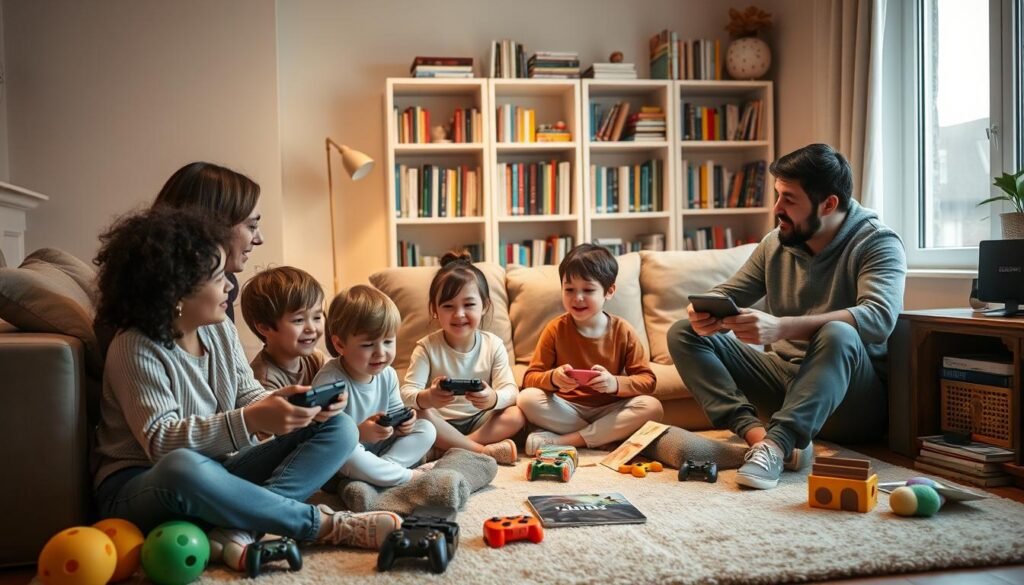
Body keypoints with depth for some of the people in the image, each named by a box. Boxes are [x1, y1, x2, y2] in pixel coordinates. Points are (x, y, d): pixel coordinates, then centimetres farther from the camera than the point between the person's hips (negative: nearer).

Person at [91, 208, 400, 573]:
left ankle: (238, 529, -27)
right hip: (139, 487, -7)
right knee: (183, 466, -45)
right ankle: (321, 524, -25)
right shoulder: (135, 349, -19)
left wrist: (302, 405, -18)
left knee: (339, 427, -4)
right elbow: (163, 442, -28)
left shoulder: (220, 328, 3)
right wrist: (252, 421, -40)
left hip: (216, 473, 7)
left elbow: (247, 396, 3)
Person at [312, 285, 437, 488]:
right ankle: (408, 476, -21)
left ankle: (383, 466, -22)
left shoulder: (387, 374, -2)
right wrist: (359, 433, -38)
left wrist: (402, 422, -10)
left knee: (426, 429, -3)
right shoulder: (330, 381, -24)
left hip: (375, 448, 7)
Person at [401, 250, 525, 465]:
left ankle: (449, 447, -28)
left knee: (517, 415, -23)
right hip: (441, 423, -2)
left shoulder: (493, 345, -5)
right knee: (420, 415, -32)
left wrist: (494, 399, -39)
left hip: (481, 421, 2)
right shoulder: (427, 347, -10)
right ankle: (486, 451, -29)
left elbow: (510, 391, -13)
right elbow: (407, 393, -19)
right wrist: (426, 398, -45)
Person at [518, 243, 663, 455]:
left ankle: (560, 441, -25)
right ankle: (607, 436, -22)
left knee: (652, 407, -26)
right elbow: (530, 378, -5)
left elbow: (647, 380, -6)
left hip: (609, 410, 1)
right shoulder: (555, 329, -3)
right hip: (567, 410, -1)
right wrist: (553, 378, -27)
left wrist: (615, 383, -26)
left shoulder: (623, 331, -3)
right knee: (527, 398, -26)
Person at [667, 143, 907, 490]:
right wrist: (706, 313, -18)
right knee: (684, 334, -7)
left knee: (838, 335, -37)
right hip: (786, 379, 6)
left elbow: (879, 318, -30)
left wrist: (780, 327, -42)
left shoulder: (878, 243, -12)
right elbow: (726, 295, 10)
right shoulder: (776, 243, 5)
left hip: (852, 399, -6)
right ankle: (756, 432, -28)